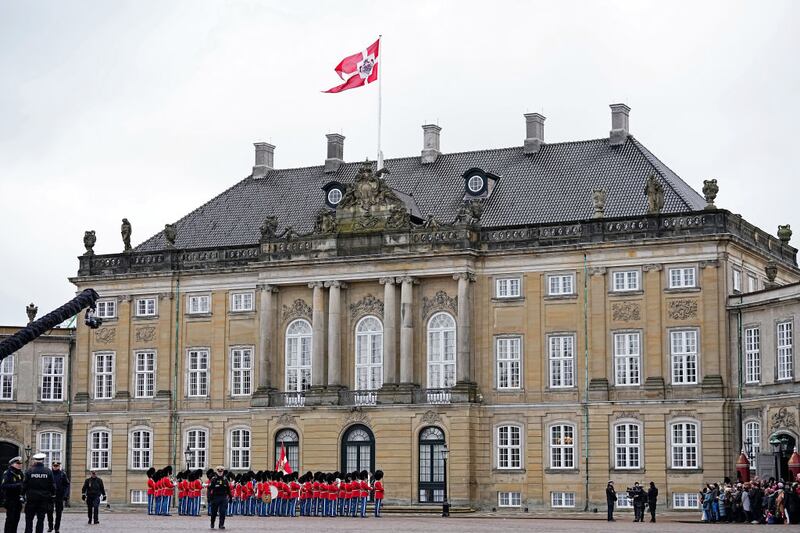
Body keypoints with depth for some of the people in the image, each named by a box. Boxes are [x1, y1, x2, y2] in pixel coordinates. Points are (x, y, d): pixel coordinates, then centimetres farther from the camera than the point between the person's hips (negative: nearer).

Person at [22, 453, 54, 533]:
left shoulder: (29, 471, -5)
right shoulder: (48, 471, -3)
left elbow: (24, 484, -5)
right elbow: (52, 485, -1)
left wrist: (23, 494, 5)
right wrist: (52, 494, 10)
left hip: (31, 498, -1)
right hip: (44, 498, 1)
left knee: (29, 519, 7)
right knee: (40, 519, 5)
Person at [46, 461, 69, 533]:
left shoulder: (63, 474, 1)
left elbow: (67, 485, 0)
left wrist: (66, 495, -9)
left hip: (59, 497, 0)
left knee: (59, 512, 5)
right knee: (49, 511, -8)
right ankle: (50, 526, 7)